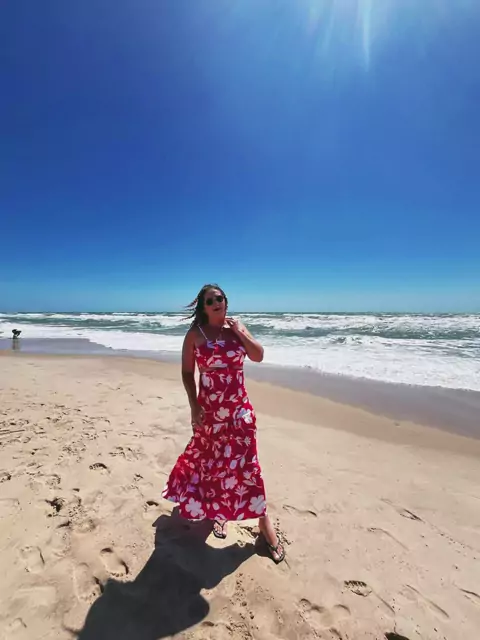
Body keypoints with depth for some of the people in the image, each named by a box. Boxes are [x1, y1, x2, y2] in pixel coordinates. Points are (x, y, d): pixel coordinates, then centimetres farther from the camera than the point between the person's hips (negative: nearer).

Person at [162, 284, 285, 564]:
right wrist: (194, 406, -6)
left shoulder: (237, 327, 1)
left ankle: (263, 519, 20)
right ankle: (218, 511, 43)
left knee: (246, 463, 4)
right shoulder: (195, 334, -5)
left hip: (239, 408, 1)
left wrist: (240, 332, -14)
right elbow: (187, 372, -2)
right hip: (209, 409, 0)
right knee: (210, 461, 16)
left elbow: (259, 356, -3)